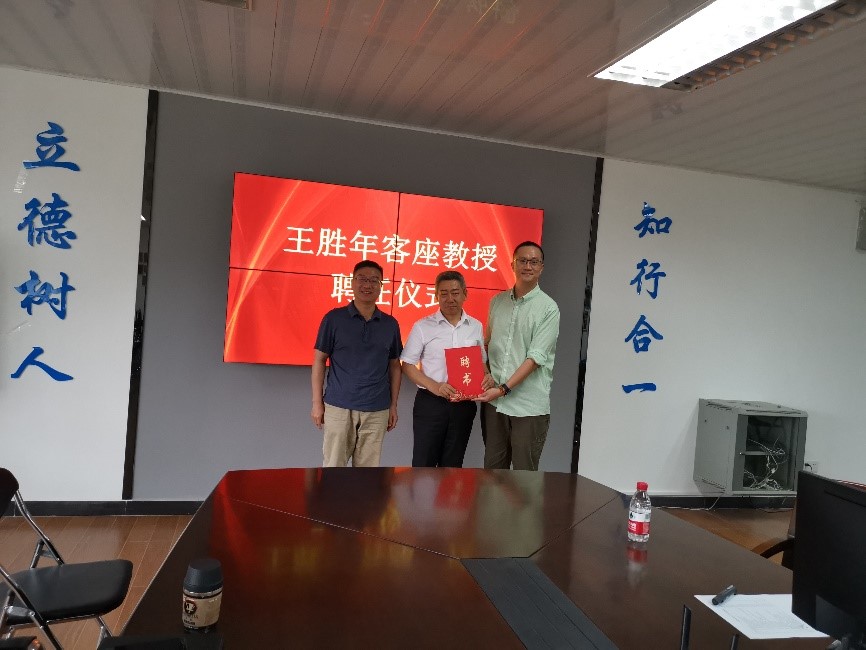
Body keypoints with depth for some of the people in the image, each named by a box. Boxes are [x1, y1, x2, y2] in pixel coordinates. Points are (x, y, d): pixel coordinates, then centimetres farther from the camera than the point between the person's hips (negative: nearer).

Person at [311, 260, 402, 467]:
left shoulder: (390, 324, 6)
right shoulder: (334, 318, -1)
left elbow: (394, 366, 12)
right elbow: (319, 360, 2)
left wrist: (393, 405, 8)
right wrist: (317, 402, -3)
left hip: (377, 411, 2)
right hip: (338, 407, -2)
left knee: (368, 469, 9)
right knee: (333, 466, 4)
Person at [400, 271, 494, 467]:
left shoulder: (476, 327, 6)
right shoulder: (423, 326, -5)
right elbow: (407, 365, -4)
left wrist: (486, 377, -9)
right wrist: (434, 386, -19)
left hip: (465, 404, 3)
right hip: (430, 403, -3)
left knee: (452, 464, 14)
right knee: (423, 462, 3)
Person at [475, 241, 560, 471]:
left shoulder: (548, 309, -6)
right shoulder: (497, 302, 10)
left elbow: (535, 357, -12)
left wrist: (503, 389, -18)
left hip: (529, 406, -4)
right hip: (493, 401, 4)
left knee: (524, 473, 5)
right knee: (492, 470, 13)